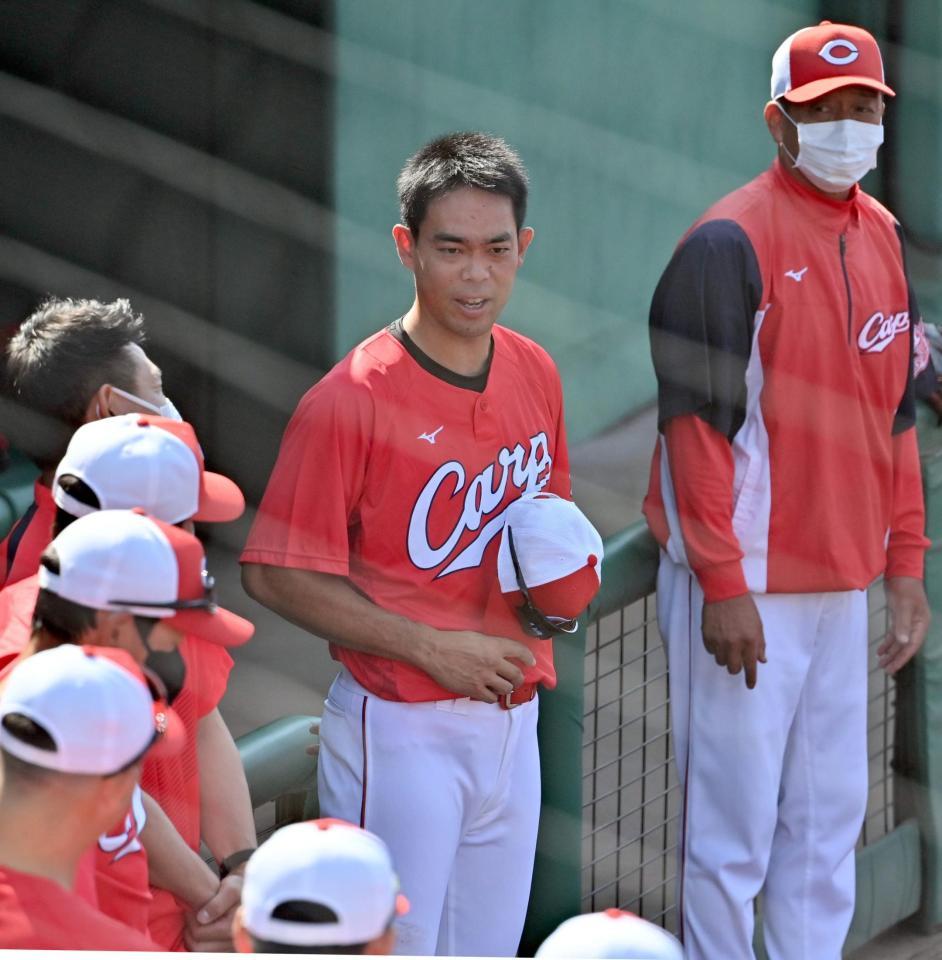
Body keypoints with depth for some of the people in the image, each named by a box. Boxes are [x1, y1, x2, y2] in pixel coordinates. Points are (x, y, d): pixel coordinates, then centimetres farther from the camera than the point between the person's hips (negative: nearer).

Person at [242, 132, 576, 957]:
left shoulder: (535, 374, 5)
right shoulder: (352, 400, -15)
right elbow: (277, 575, -15)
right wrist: (431, 647, -17)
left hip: (512, 719, 7)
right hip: (401, 727, -6)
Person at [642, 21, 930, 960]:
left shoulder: (883, 238, 12)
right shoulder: (729, 242, -11)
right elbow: (697, 424, -13)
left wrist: (906, 566, 13)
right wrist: (722, 586, -17)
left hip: (843, 584, 7)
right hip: (746, 587, -7)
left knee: (829, 818, 11)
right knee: (733, 830, -3)